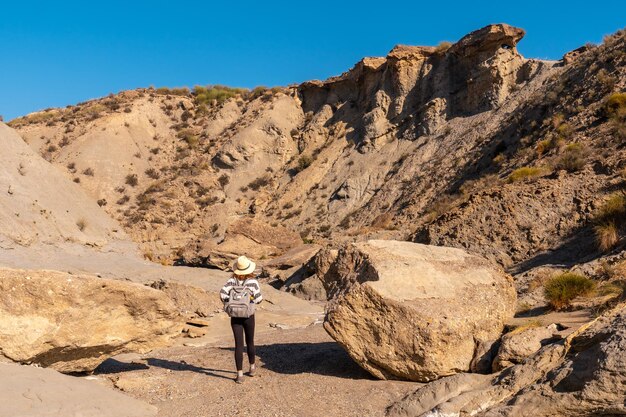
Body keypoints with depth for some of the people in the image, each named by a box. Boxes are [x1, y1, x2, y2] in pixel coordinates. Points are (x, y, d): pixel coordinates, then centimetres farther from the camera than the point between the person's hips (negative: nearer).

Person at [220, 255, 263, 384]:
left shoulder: (232, 280, -5)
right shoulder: (253, 281, -8)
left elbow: (222, 293, -17)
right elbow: (259, 298, -12)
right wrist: (250, 299, 6)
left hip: (235, 317, 0)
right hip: (248, 316, 0)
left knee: (239, 345, 4)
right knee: (250, 342, 20)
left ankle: (240, 374, 2)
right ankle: (252, 367, 37)